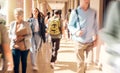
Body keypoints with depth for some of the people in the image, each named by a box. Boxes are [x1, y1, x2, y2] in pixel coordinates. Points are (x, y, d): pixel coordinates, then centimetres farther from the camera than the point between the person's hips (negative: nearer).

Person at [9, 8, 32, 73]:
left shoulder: (26, 24, -4)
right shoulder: (12, 24, 1)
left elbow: (30, 35, -2)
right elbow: (10, 34, 9)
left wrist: (23, 38, -19)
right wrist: (13, 37, -14)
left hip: (25, 46, 0)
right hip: (15, 46, 0)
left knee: (24, 62, 15)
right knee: (16, 64, -2)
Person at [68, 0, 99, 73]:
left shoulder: (93, 12, 4)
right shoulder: (75, 12, -6)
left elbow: (95, 25, 12)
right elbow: (70, 25, -2)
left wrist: (96, 37, 9)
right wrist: (76, 32, -20)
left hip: (90, 41, 3)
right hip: (79, 41, -3)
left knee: (90, 61, 4)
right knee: (80, 62, 3)